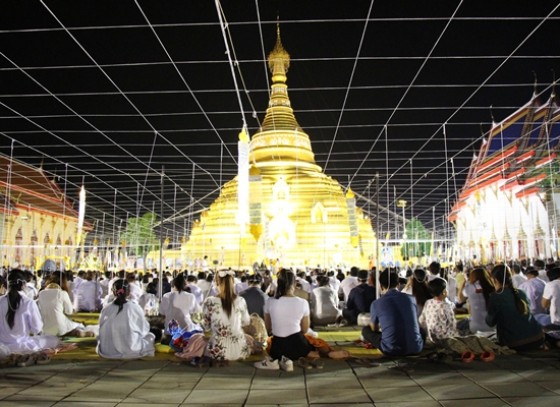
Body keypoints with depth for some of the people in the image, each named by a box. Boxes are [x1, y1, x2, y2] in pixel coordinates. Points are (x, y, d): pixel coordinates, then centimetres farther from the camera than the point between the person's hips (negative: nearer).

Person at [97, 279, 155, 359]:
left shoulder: (105, 310, -6)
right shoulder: (135, 308, -14)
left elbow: (102, 333, 4)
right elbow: (144, 329, -5)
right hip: (130, 351, -3)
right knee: (149, 336, 22)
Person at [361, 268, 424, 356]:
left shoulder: (376, 303, -2)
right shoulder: (411, 298, 6)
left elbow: (374, 329, 16)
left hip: (392, 350, -4)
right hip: (416, 349, 4)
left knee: (365, 330, 18)